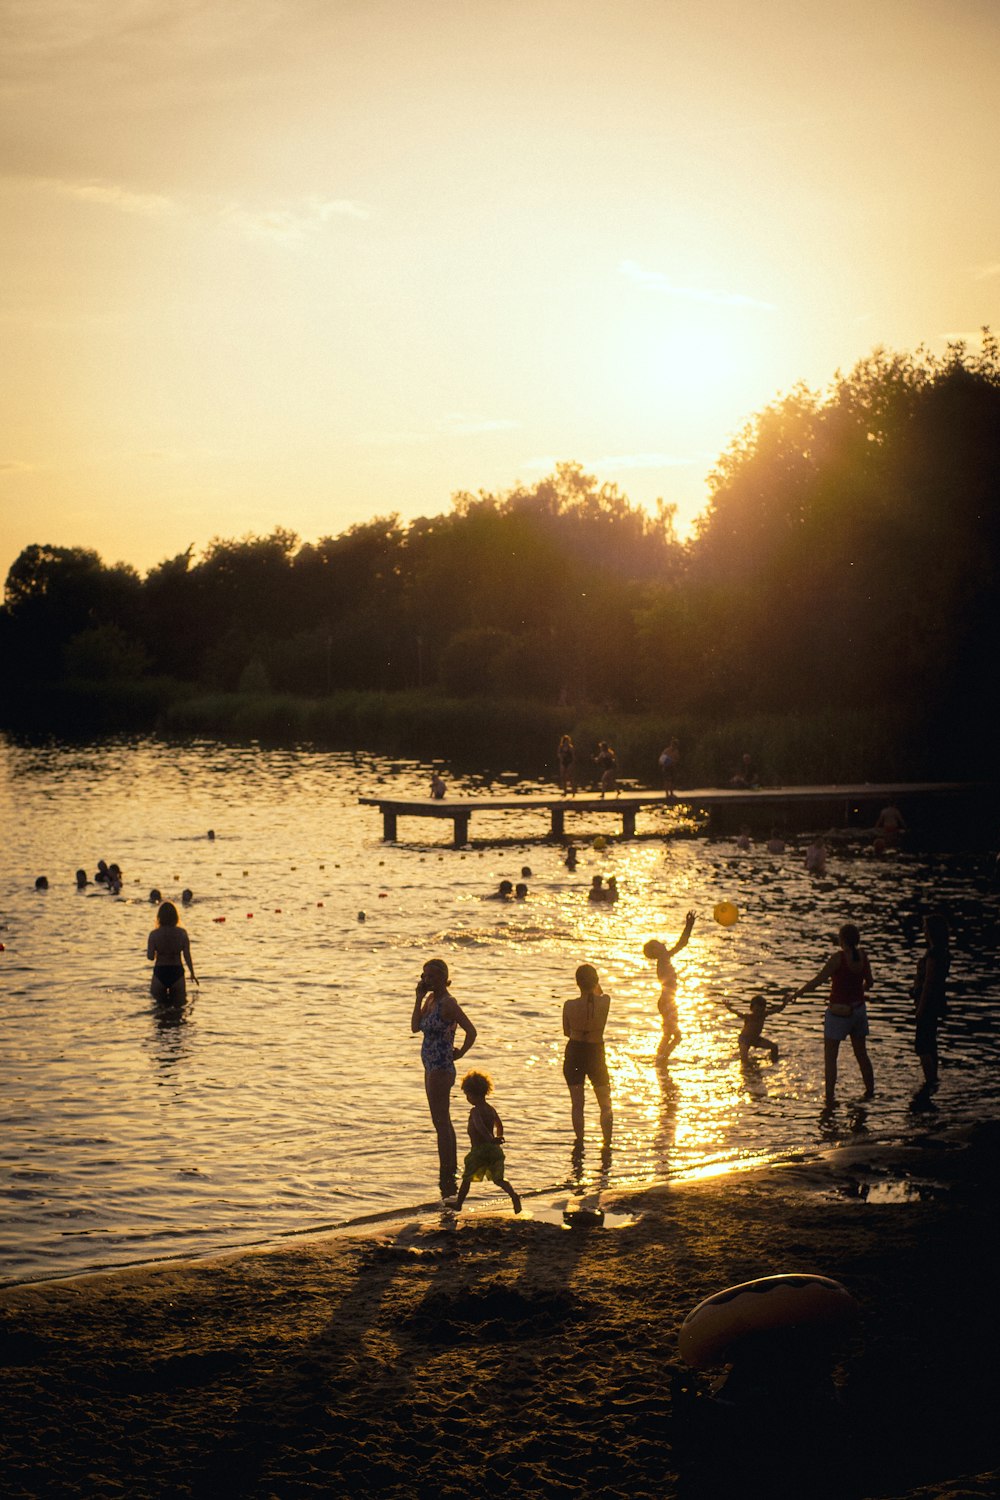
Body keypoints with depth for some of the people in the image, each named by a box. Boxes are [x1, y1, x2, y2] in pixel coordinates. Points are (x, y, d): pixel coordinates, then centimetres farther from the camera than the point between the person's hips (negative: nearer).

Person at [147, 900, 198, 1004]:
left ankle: (162, 996, 5)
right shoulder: (182, 933, -8)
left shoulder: (154, 934, -10)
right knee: (180, 1001, 23)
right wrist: (192, 973, 9)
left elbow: (150, 956, -9)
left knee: (157, 995, 29)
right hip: (177, 971, 0)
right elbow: (187, 956, -5)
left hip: (160, 972, 0)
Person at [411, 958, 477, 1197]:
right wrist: (419, 997, -1)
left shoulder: (448, 1003, -18)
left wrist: (460, 1052, -10)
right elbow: (415, 1027, 4)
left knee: (441, 1122, -5)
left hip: (441, 1069, -10)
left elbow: (471, 1031, -24)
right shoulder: (431, 999, 8)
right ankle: (451, 1171, 26)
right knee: (443, 1121, 17)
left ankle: (446, 1174, 0)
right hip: (432, 1068, 10)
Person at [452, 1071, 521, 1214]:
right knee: (498, 1178, 5)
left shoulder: (475, 1111, -12)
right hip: (494, 1149, 6)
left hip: (479, 1150, -6)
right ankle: (513, 1195, -21)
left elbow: (480, 1126, -30)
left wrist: (491, 1139, -35)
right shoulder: (491, 1109, 12)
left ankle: (458, 1204, 19)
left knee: (467, 1178, 11)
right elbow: (499, 1125, 27)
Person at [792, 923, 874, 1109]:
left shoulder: (838, 957, -21)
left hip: (838, 1012, -6)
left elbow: (819, 980, -19)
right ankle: (870, 1091, 29)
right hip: (858, 1009, 6)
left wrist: (799, 993, -7)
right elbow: (869, 983, 8)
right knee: (861, 1054, 21)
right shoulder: (862, 955, -4)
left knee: (830, 1057, 3)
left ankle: (829, 1099, 1)